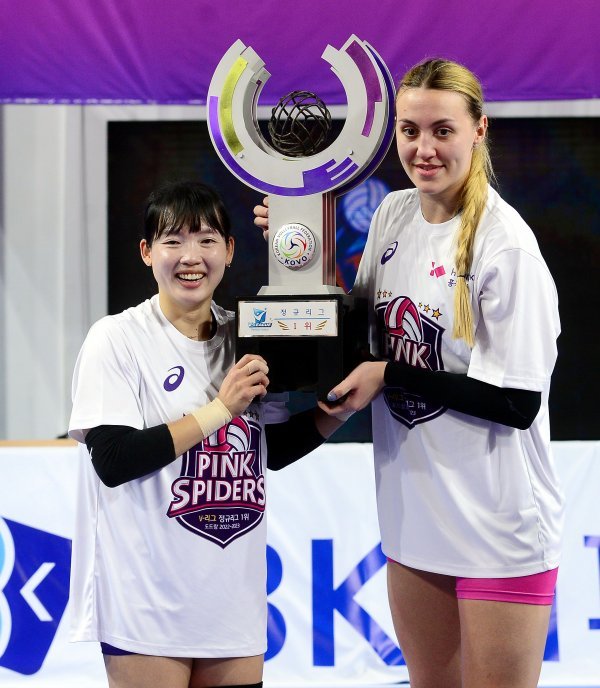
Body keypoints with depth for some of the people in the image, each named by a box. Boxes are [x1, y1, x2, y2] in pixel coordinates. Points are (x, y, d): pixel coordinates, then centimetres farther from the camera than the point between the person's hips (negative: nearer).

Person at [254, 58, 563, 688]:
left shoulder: (506, 245, -17)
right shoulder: (393, 214, 4)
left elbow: (518, 402, -18)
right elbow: (366, 327, 15)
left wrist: (391, 375, -15)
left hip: (498, 525, -7)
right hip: (413, 512, 7)